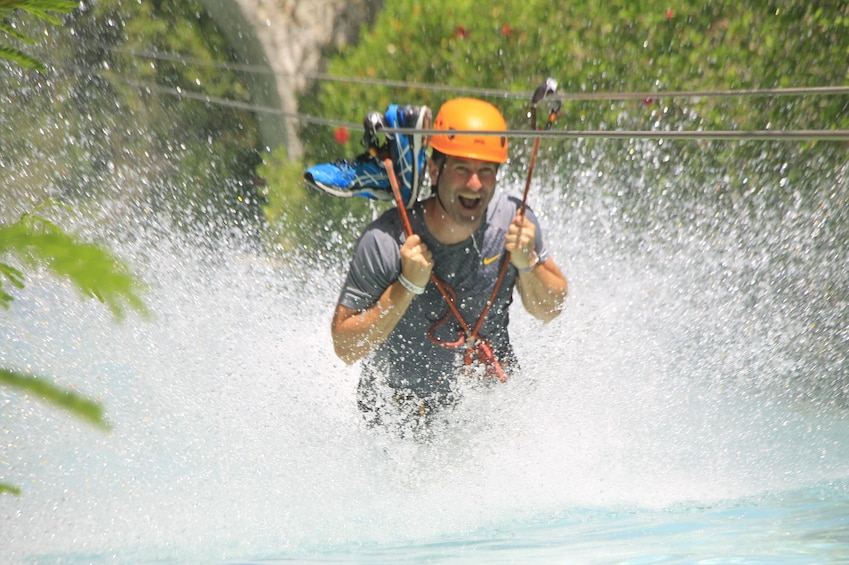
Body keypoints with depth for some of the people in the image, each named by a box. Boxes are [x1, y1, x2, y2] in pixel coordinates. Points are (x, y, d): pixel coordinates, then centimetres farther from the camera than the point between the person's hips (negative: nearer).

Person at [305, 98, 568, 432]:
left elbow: (549, 311, -2)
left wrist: (528, 263, -22)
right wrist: (407, 287, -33)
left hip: (489, 393, 3)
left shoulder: (514, 221, -16)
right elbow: (346, 349, -22)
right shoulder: (385, 242, -26)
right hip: (401, 409, -3)